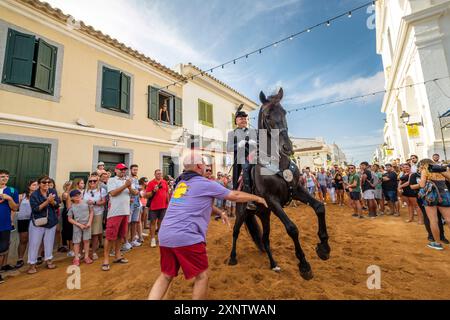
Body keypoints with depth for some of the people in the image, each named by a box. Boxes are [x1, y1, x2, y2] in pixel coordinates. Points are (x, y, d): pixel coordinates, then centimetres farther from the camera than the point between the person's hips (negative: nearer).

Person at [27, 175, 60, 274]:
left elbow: (57, 205, -6)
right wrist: (47, 201, -28)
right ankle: (32, 264, 20)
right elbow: (35, 209, -18)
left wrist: (52, 201, -26)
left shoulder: (53, 191, -4)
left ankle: (48, 260, 27)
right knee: (34, 243, 5)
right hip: (38, 222, -2)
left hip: (51, 222, 3)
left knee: (49, 242, 12)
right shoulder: (34, 195, -11)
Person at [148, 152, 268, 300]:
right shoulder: (206, 183, -5)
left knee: (166, 276, 23)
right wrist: (257, 198, 18)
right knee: (202, 276, 13)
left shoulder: (181, 183, 16)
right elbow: (235, 196, 3)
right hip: (187, 237, -7)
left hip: (165, 236, 8)